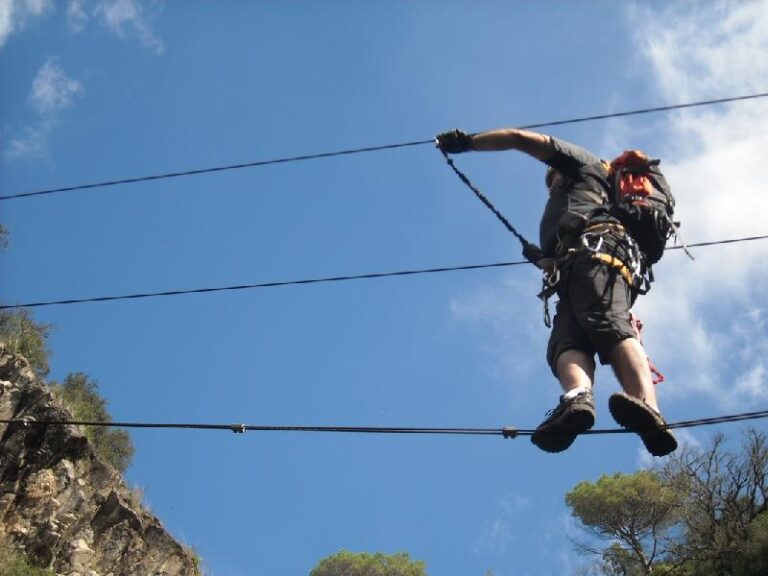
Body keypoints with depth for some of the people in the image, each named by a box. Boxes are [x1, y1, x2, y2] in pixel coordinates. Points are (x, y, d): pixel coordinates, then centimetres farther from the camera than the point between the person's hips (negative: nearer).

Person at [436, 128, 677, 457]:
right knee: (565, 341, -21)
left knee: (610, 326, -31)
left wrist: (467, 141, 31)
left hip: (595, 249, -6)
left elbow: (519, 138, 24)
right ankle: (578, 399, -52)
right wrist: (547, 258, 60)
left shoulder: (584, 164, 28)